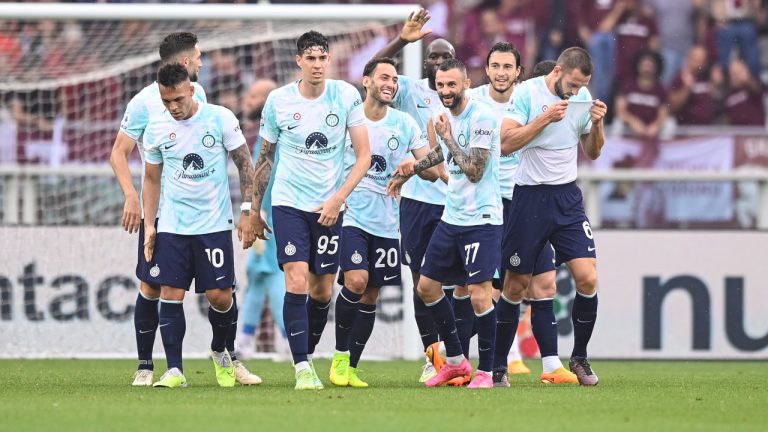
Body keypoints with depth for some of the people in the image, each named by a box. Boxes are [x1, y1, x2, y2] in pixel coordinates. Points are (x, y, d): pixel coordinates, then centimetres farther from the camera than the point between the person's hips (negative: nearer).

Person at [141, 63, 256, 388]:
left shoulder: (221, 118, -6)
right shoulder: (156, 129, 2)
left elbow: (245, 165, 1)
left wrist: (247, 212, -4)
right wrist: (149, 225, 7)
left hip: (214, 224, -2)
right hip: (172, 226, 2)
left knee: (219, 295, -3)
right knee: (170, 294, -7)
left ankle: (220, 352, 25)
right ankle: (174, 371, -4)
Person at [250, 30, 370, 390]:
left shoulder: (346, 96, -3)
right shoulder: (278, 101, -2)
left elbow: (364, 155, -2)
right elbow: (265, 158, 10)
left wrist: (338, 199, -13)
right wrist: (255, 211, 12)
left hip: (329, 207, 1)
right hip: (288, 202, -1)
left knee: (322, 291, 6)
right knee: (297, 281, -15)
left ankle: (308, 354, 28)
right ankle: (303, 369, -15)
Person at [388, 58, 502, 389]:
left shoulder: (482, 117, -16)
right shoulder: (448, 115, 9)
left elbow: (474, 171, -21)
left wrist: (447, 136, -15)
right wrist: (409, 172, 38)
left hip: (481, 218, -9)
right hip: (451, 218, 9)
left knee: (479, 294, -13)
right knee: (426, 286, 10)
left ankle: (486, 371, 0)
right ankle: (455, 360, 23)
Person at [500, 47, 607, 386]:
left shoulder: (582, 98, 6)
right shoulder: (527, 93, -9)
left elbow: (592, 152, 14)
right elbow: (506, 143, -17)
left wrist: (597, 123, -5)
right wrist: (545, 118, -22)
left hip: (567, 196, 4)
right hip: (530, 196, -4)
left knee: (587, 278, -9)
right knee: (515, 285, 3)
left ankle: (579, 358, 7)